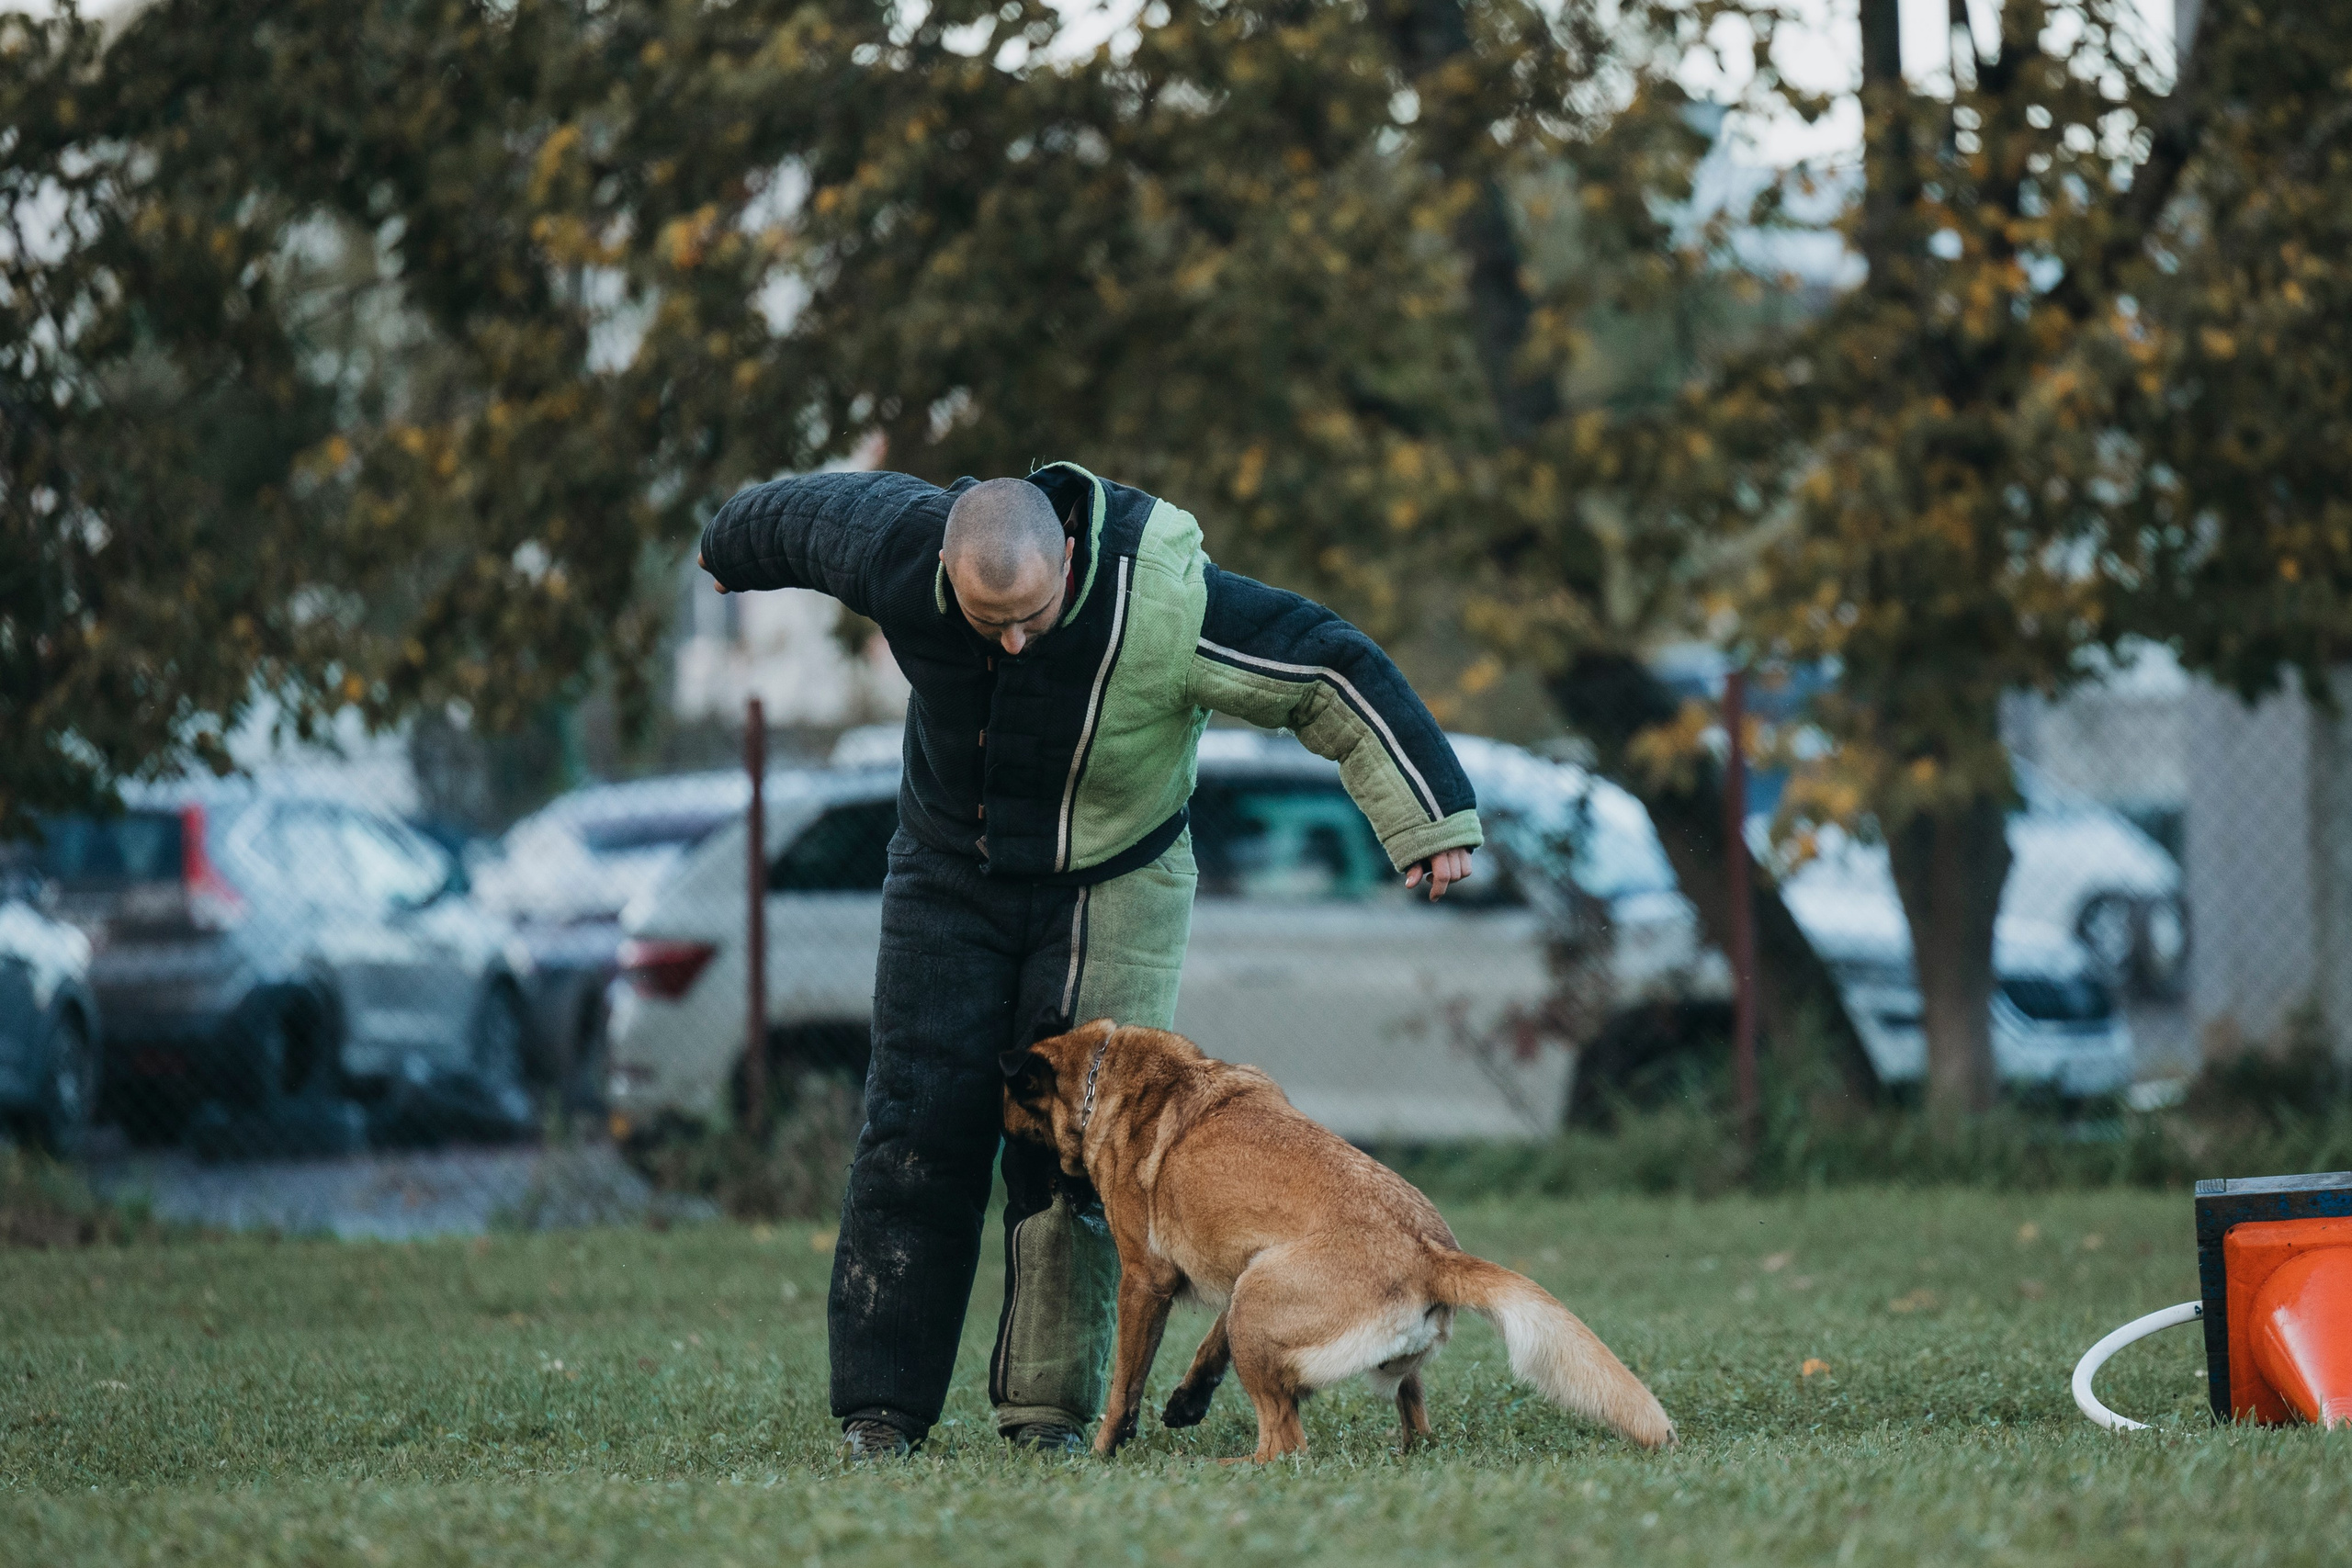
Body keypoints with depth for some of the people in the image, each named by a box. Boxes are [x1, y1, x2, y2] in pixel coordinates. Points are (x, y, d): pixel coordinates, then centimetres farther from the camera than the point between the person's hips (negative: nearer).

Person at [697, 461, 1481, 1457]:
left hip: (1111, 888, -2)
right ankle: (881, 1406, 0)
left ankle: (1050, 1406, -6)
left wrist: (1431, 817, -24)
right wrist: (728, 551, 23)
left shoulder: (1164, 609, -32)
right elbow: (803, 512, 1)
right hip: (951, 877, 2)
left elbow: (1338, 675, -25)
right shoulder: (897, 555, -22)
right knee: (918, 1129, -4)